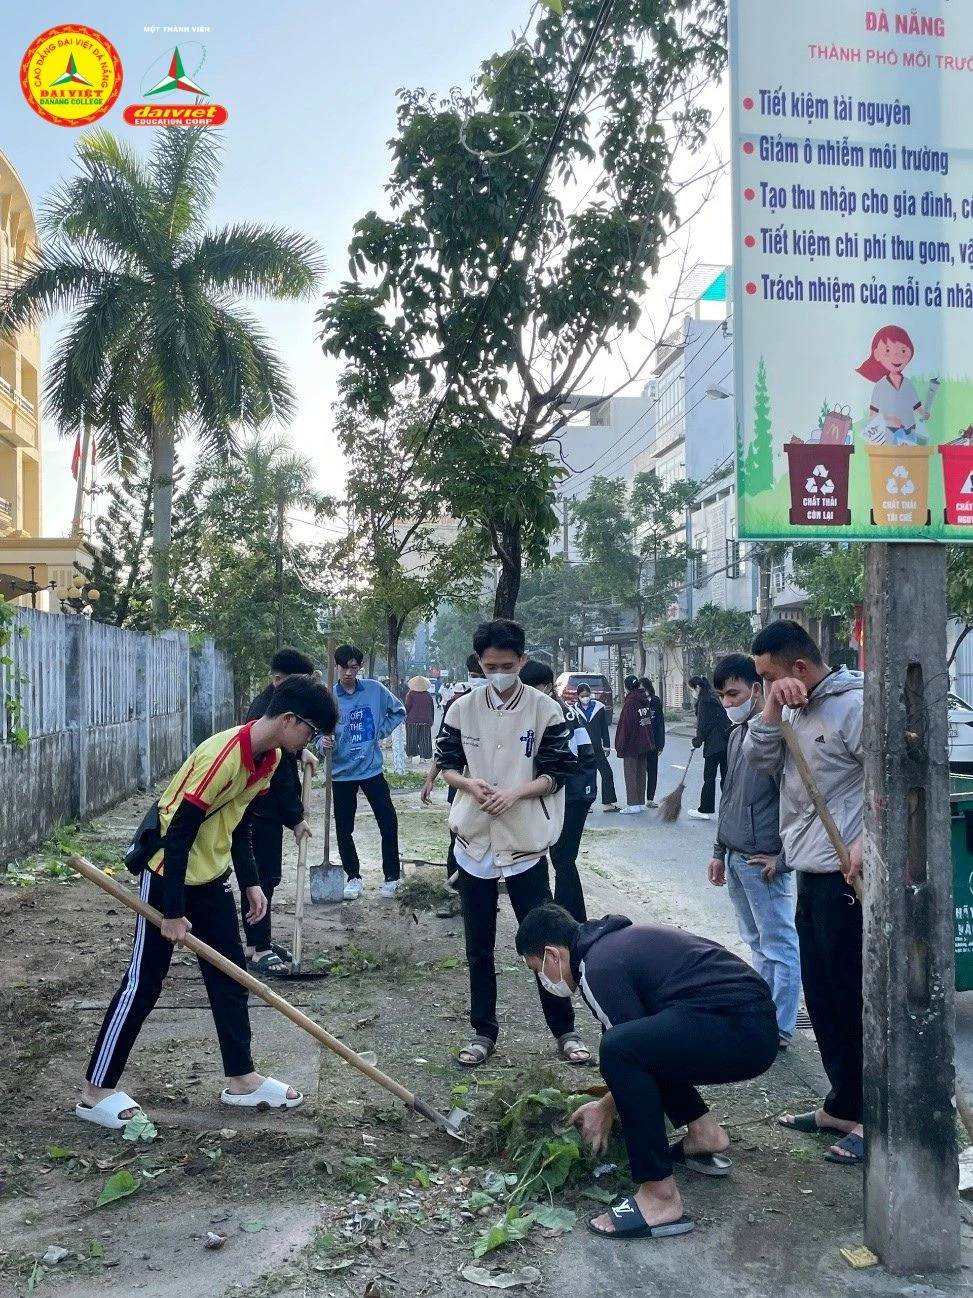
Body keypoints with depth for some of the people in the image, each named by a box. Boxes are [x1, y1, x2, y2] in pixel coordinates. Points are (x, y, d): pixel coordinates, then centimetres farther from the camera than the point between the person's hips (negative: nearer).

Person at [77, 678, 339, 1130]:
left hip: (211, 876, 8)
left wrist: (250, 881, 8)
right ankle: (95, 1091, 13)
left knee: (230, 973, 11)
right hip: (169, 875, -8)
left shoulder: (270, 757, -2)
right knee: (143, 983, 0)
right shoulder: (222, 757, -30)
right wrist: (173, 912, -22)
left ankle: (241, 1080, 22)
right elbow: (178, 833, -27)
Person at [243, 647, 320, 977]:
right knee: (262, 877, -5)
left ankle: (258, 940, 24)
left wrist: (302, 752, 9)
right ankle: (258, 949, 1)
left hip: (267, 805, 10)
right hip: (260, 807, -10)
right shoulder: (265, 712, -23)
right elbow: (279, 774, -22)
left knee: (266, 875, 15)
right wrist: (296, 818, -17)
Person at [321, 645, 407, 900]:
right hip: (342, 772, 0)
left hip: (372, 769, 0)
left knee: (388, 823, -1)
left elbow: (399, 711, 11)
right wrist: (324, 742, -24)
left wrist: (381, 731, 1)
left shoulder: (375, 690, -3)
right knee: (344, 829, 6)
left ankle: (391, 877, 14)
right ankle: (353, 877, 22)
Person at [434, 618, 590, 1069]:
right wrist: (470, 784, -13)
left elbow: (557, 773, -3)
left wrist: (515, 792, -18)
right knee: (478, 946, 11)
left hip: (526, 842, -2)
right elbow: (446, 764, 8)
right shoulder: (463, 708, 1)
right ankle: (483, 1031, 24)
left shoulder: (545, 710, -5)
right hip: (474, 840, 3)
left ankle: (564, 1030, 17)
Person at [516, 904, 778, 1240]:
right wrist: (608, 1103, 36)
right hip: (749, 1017, 11)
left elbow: (625, 1048, -6)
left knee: (621, 1050, -23)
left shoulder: (600, 968, -11)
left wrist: (605, 1109, 11)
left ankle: (661, 1198, -14)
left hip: (740, 1031, -11)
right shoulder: (613, 941, 19)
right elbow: (645, 1047, 30)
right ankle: (704, 1134, 22)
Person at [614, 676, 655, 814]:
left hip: (632, 745, -8)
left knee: (630, 773, -3)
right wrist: (649, 741, 18)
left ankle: (633, 804, -5)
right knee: (641, 773, 13)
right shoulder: (645, 701, 7)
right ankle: (641, 803, 19)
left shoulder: (630, 703, -16)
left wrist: (620, 745, -12)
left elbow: (624, 725, -17)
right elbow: (649, 722, 12)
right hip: (645, 744, 8)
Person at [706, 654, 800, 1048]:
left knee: (779, 945, 0)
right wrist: (720, 850, 20)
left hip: (763, 861, -9)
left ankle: (779, 1029, 6)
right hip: (736, 858, 9)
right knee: (757, 942, 16)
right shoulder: (737, 733, 13)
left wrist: (781, 856, -16)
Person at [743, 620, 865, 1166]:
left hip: (847, 876, -9)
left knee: (854, 997, -2)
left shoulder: (855, 704, -14)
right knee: (822, 996, 16)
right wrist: (774, 707, -7)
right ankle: (843, 1105, 28)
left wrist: (867, 842, -26)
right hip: (812, 873, 10)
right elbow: (760, 759, 6)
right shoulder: (798, 710, 15)